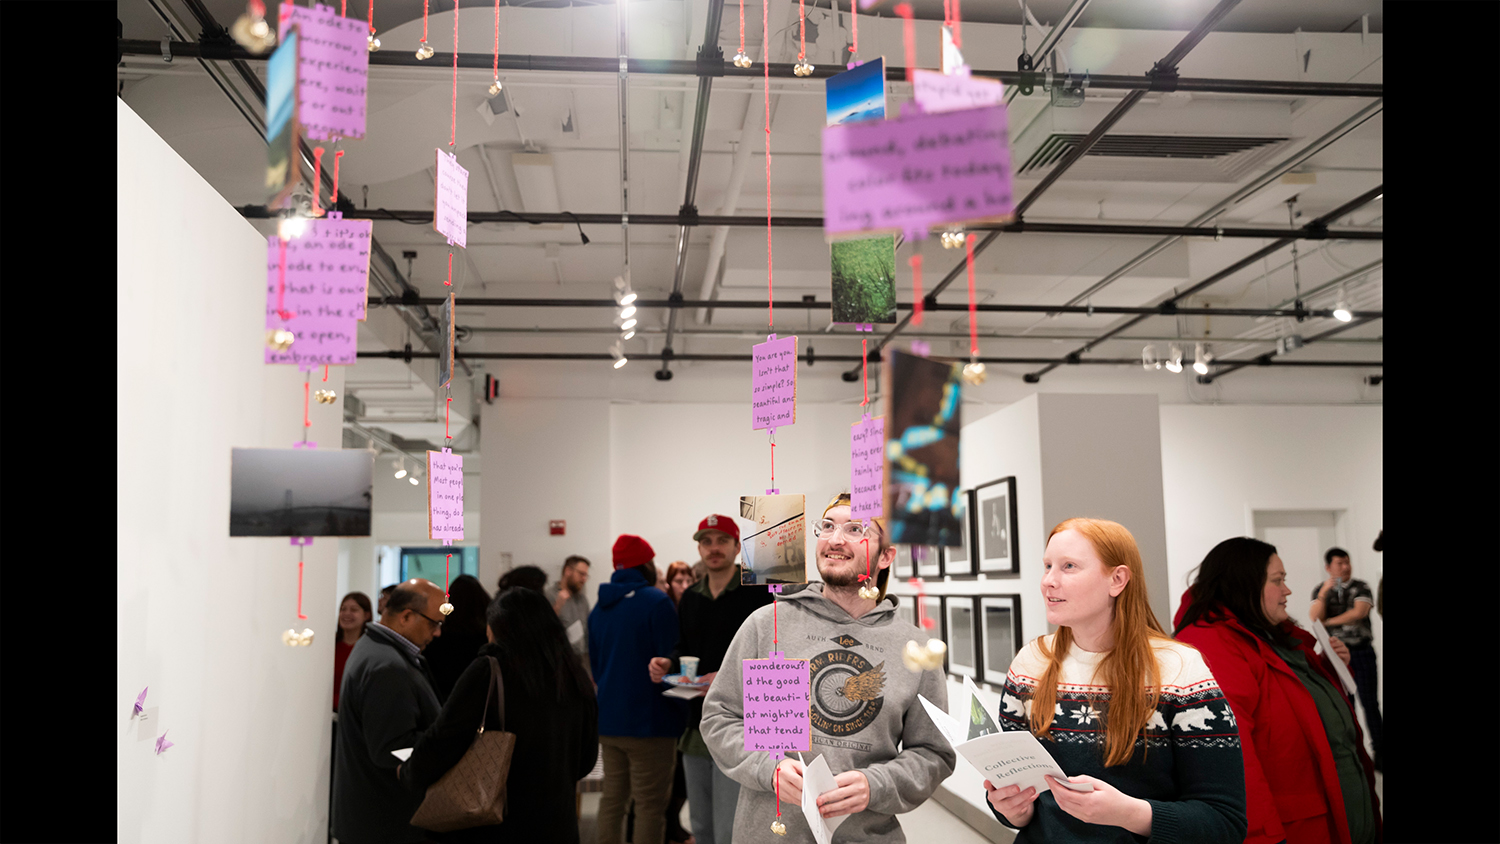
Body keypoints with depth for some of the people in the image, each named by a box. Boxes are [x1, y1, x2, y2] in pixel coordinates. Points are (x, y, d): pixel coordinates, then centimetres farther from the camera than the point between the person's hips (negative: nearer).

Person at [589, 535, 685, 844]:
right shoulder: (656, 602, -13)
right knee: (650, 806, -1)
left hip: (607, 719, 7)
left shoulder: (599, 607, 10)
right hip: (649, 721, -7)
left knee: (612, 798, 16)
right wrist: (683, 713, -3)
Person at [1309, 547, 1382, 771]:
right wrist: (1324, 592, -17)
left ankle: (1378, 752, 5)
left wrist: (1329, 621, -9)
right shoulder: (1320, 590, 6)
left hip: (1362, 650, -1)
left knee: (1370, 702, -1)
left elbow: (1359, 612, -14)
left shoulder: (1361, 587, 2)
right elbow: (1315, 618, -7)